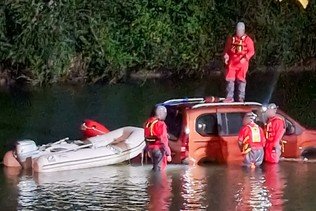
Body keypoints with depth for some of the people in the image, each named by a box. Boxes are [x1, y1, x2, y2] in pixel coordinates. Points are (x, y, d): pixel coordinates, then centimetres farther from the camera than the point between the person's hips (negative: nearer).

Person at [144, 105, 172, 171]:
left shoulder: (148, 123, 8)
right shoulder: (161, 124, -18)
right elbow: (163, 140, -20)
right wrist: (168, 154, -16)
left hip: (151, 148, 8)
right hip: (159, 149, -8)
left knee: (155, 167, 20)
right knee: (158, 169, -5)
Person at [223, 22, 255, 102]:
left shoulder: (247, 40, -1)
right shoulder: (231, 39, 11)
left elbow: (251, 51, -7)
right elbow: (226, 49, 16)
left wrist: (245, 58, -21)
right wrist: (226, 56, -3)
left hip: (242, 62, -3)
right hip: (231, 62, 3)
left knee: (241, 80, 0)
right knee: (230, 79, -1)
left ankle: (241, 98, 6)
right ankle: (229, 97, 5)